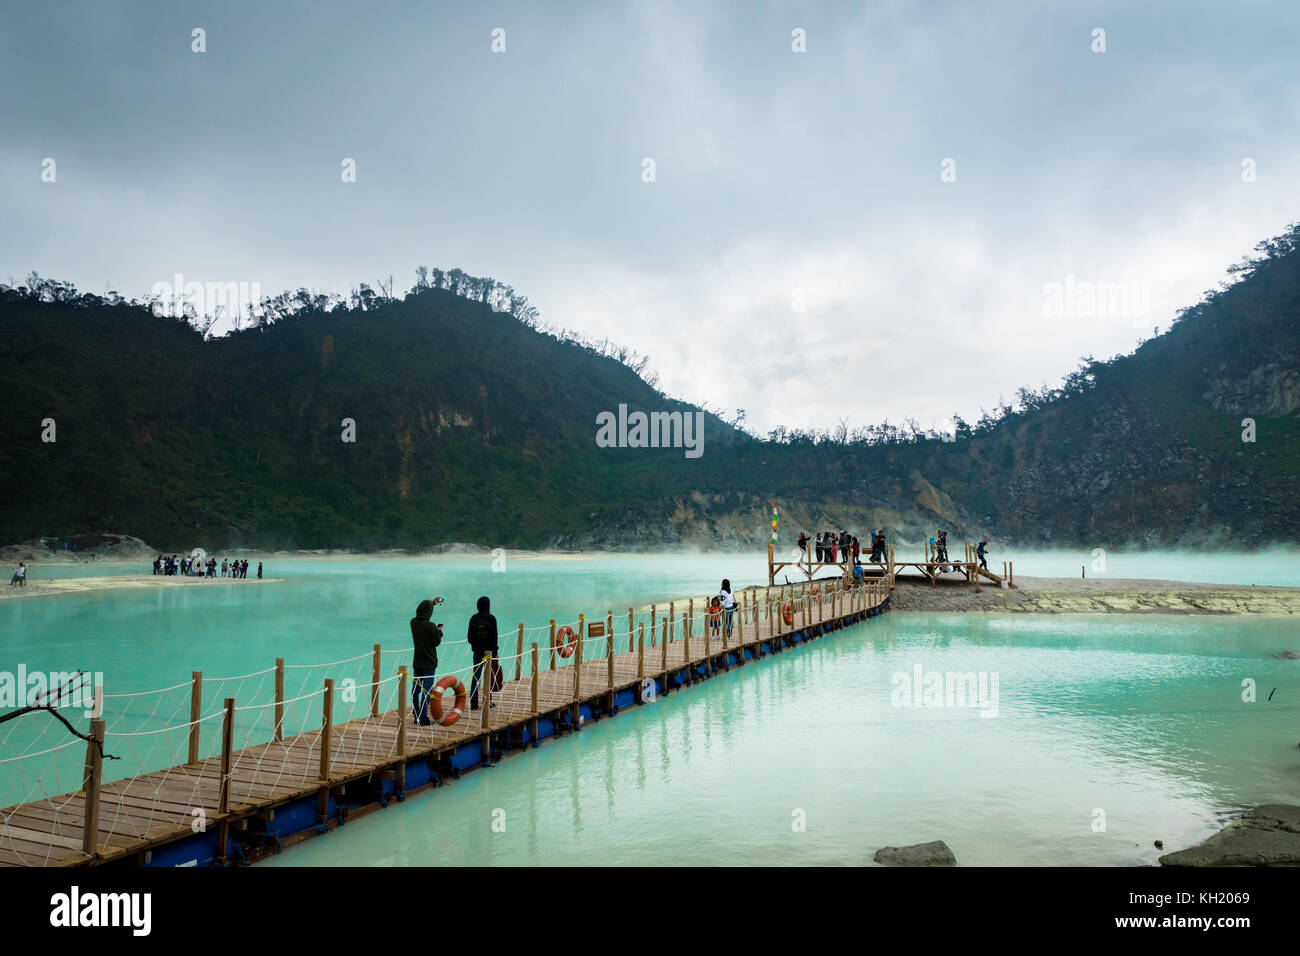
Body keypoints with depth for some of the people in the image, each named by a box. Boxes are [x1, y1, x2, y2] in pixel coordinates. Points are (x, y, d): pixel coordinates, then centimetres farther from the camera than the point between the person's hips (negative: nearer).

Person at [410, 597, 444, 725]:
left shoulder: (413, 622, 0)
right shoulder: (431, 626, -19)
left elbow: (420, 614, 22)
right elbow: (437, 642, -12)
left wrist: (432, 603, 29)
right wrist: (439, 631, 5)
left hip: (416, 662, 6)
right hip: (429, 663, -6)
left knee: (415, 689, 11)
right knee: (427, 690, -2)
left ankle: (416, 716, 17)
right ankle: (423, 718, -3)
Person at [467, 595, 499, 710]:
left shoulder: (474, 619, 1)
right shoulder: (491, 619, -9)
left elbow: (469, 636, 4)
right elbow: (494, 637, -10)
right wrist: (494, 652, -5)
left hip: (477, 650, 3)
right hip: (489, 651, -3)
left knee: (476, 676, 5)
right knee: (489, 676, 8)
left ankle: (473, 703, 2)